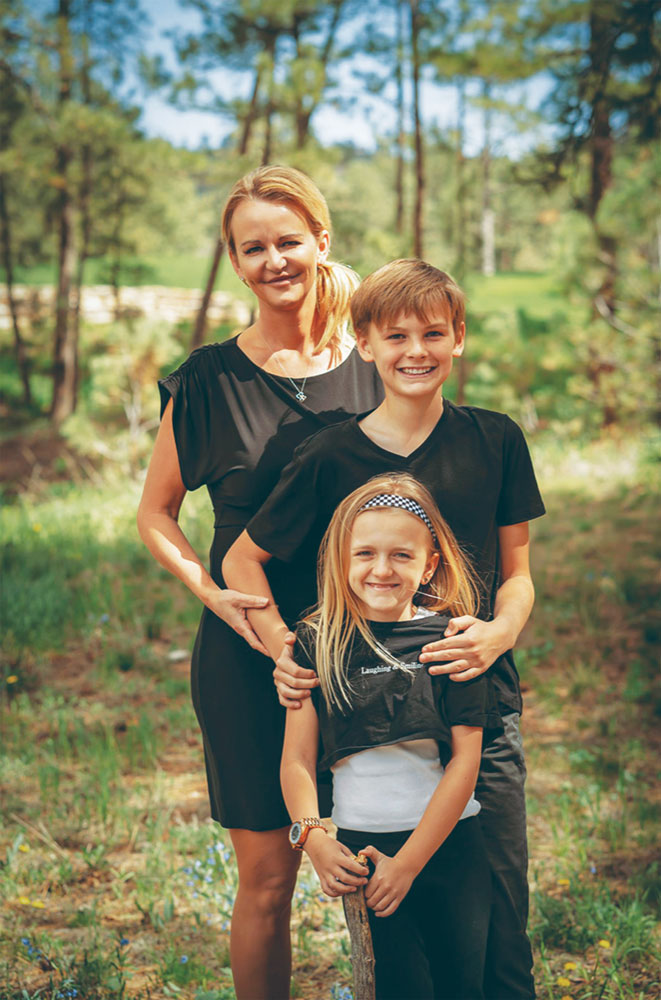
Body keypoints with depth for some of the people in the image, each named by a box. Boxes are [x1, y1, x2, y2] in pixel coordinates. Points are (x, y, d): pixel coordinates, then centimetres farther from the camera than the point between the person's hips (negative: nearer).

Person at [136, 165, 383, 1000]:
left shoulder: (371, 368, 2)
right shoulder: (209, 380, -3)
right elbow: (154, 514, 6)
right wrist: (212, 591, -11)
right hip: (246, 655, -1)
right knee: (267, 877, 5)